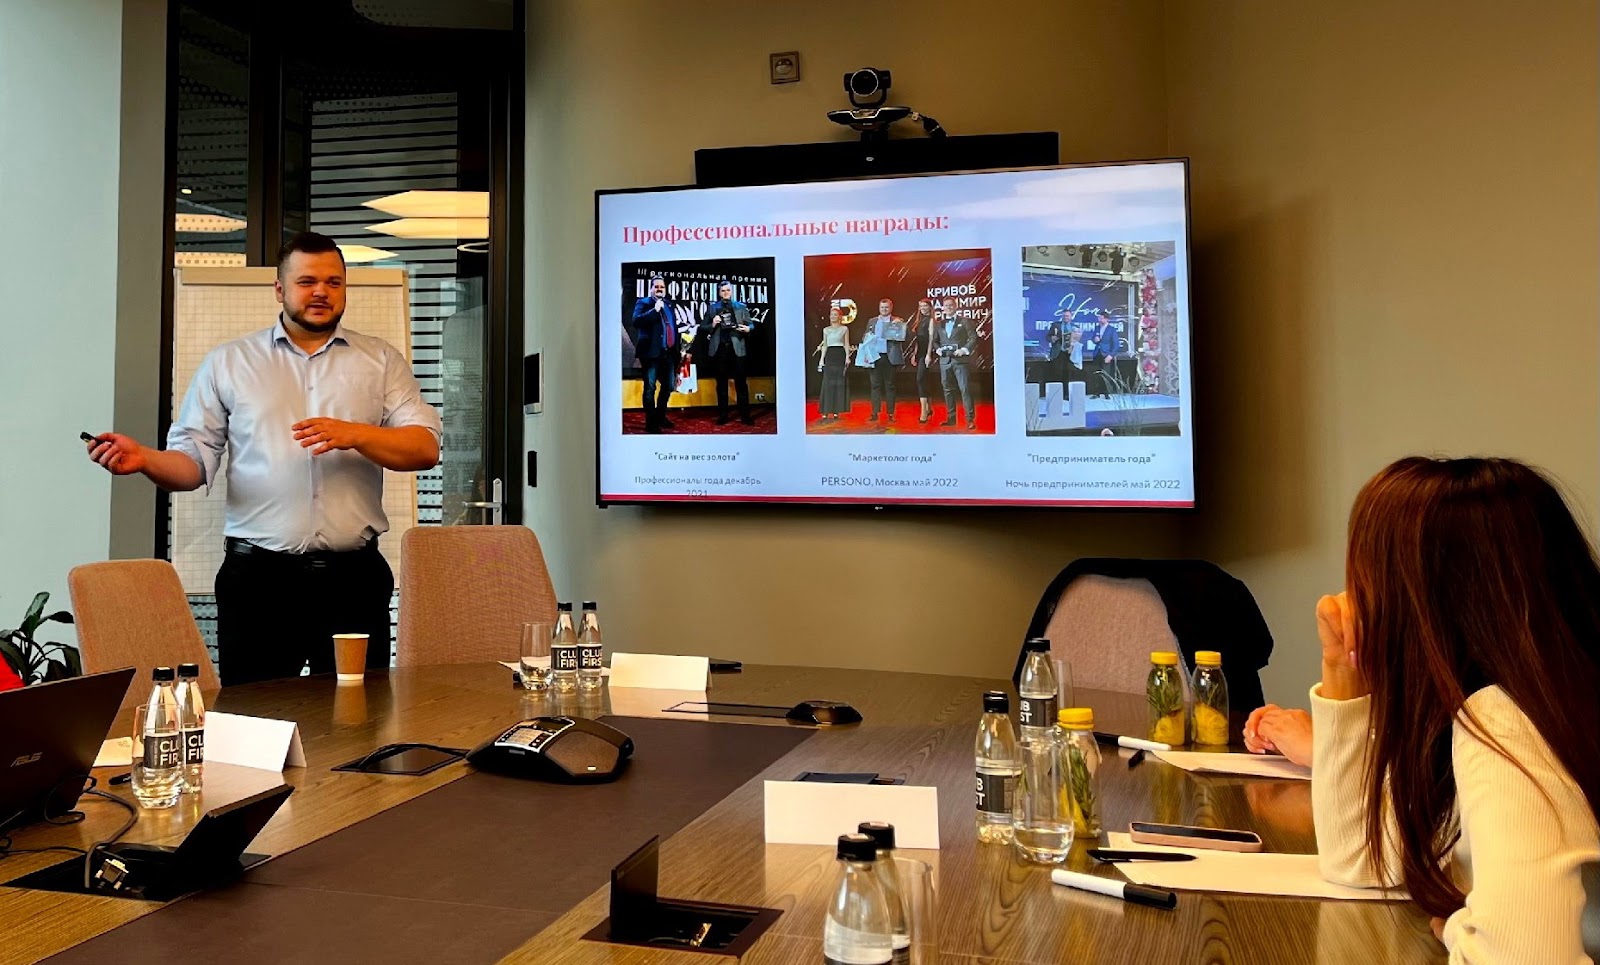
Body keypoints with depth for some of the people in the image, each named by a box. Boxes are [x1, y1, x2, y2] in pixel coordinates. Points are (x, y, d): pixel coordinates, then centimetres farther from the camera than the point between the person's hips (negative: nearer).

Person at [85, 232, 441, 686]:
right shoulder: (227, 363, 11)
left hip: (354, 577, 0)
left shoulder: (382, 360, 10)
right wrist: (144, 459, -14)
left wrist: (354, 434, -14)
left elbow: (425, 448, 1)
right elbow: (194, 461, 6)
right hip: (257, 576, 0)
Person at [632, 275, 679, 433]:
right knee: (650, 388, -4)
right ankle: (650, 422, 2)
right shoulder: (643, 303, -3)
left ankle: (660, 417, 29)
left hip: (668, 353, 6)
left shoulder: (669, 304, 15)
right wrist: (655, 310, -22)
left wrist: (676, 349, 16)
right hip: (651, 353, -6)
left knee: (668, 387, 13)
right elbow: (636, 321, -20)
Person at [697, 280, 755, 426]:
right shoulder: (712, 308, 10)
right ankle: (723, 416, 11)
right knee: (721, 383, 6)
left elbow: (750, 325, 11)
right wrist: (712, 325, -10)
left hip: (736, 348, -1)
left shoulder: (741, 307, 11)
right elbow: (702, 328, 9)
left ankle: (745, 415, 1)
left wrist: (747, 328, -11)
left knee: (741, 382, -2)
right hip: (719, 349, 1)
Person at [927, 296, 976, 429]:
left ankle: (970, 419, -8)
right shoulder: (938, 324, 17)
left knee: (965, 389, -9)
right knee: (948, 390, 6)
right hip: (944, 360, 4)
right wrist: (937, 349, -1)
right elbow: (934, 341, 20)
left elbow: (973, 337, 1)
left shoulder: (964, 321, 5)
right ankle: (951, 418, 14)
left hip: (960, 359, -4)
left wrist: (964, 349, -12)